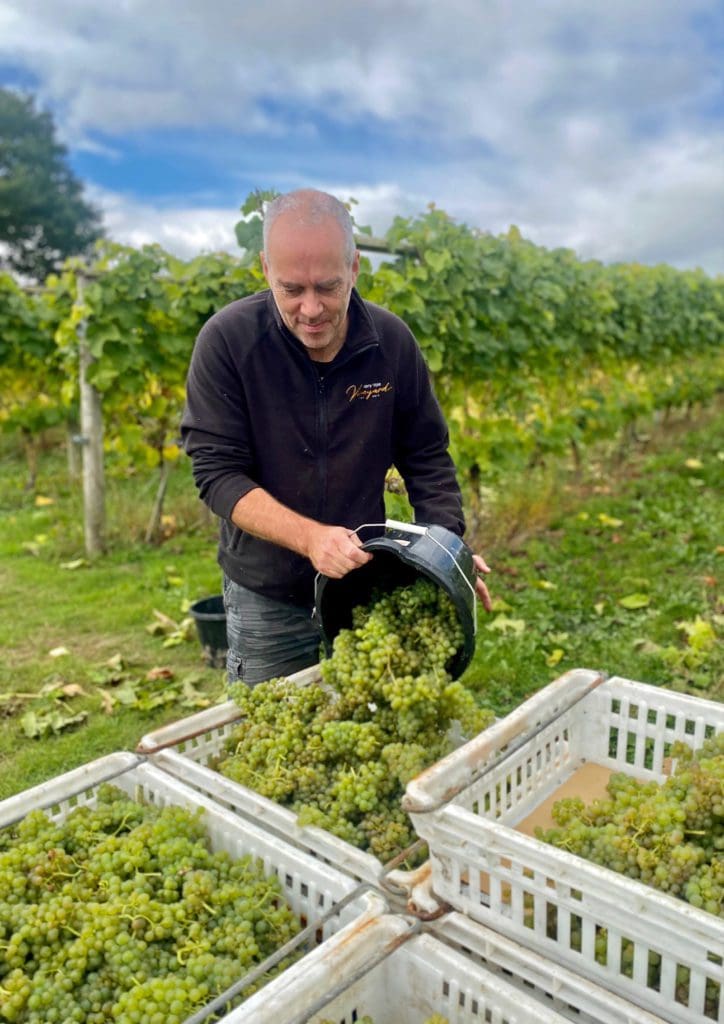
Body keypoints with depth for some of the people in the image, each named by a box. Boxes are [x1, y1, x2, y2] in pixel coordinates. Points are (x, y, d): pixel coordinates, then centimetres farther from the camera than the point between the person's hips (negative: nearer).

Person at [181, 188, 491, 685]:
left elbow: (427, 458, 1)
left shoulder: (392, 340, -8)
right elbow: (217, 472, -18)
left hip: (369, 589, 2)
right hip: (265, 601, -2)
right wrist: (310, 537, -30)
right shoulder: (227, 340, -16)